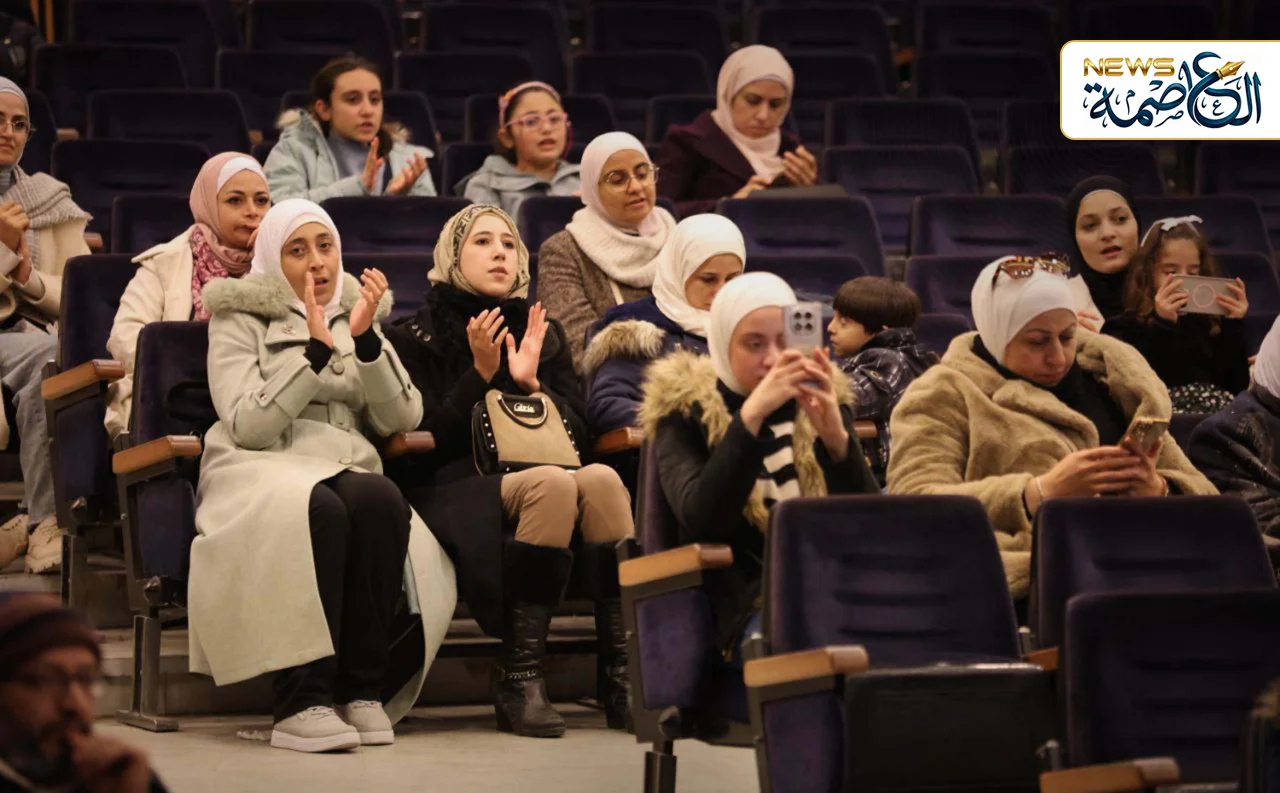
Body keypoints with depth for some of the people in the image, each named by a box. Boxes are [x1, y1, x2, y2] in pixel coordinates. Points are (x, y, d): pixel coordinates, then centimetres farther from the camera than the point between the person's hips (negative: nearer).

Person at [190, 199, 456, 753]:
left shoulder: (356, 316, 20)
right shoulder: (240, 318, 8)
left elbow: (402, 419, 6)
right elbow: (247, 426, -8)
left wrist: (365, 339, -8)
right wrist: (316, 350, -15)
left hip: (344, 467, 3)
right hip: (262, 469, -3)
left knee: (381, 501, -34)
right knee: (318, 511, -39)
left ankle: (365, 690, -31)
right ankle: (301, 701, -41)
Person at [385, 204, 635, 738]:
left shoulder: (545, 335, 23)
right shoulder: (416, 338, 12)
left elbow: (577, 434, 14)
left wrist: (531, 384, -2)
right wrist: (480, 375, -9)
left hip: (541, 477, 4)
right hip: (458, 490, -4)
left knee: (602, 480, -32)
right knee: (552, 484, -36)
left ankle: (622, 676, -37)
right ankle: (517, 680, -35)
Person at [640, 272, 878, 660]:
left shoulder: (825, 400, 15)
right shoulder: (685, 412, 6)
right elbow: (699, 521, -13)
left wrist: (835, 436, -17)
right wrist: (750, 416, -22)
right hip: (752, 606, -3)